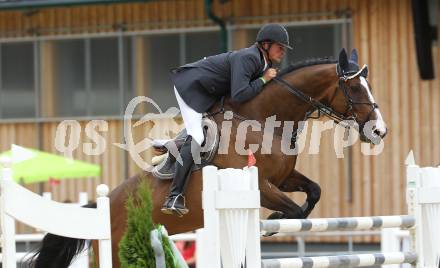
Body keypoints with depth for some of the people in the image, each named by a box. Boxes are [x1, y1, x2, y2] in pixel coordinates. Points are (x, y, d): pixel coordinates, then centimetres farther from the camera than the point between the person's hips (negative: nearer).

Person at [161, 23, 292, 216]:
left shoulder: (264, 63, 3)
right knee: (196, 137, -20)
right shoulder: (247, 58, -27)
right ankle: (174, 197, -26)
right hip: (191, 85, -11)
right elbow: (238, 95, -35)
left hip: (209, 91, 11)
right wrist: (263, 80, -25)